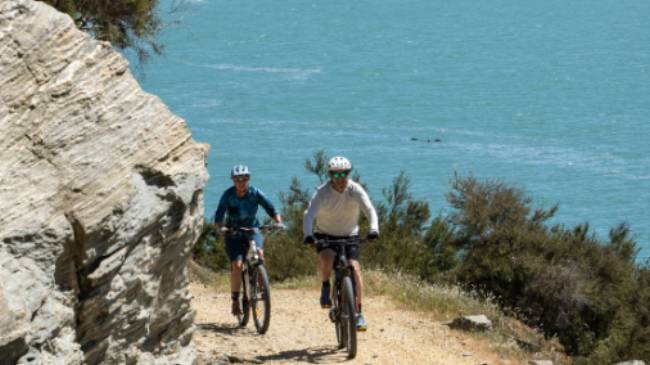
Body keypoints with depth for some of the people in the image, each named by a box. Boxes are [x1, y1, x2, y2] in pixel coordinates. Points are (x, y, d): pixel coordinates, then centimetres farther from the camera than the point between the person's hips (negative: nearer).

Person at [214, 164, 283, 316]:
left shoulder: (255, 193, -11)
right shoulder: (228, 195, -15)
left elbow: (270, 208, -16)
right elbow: (219, 214, -24)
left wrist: (278, 222, -34)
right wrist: (219, 227, -43)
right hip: (233, 234, -1)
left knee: (259, 253, -28)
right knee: (237, 265, -18)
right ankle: (235, 300, -5)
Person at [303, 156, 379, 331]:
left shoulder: (355, 190, -17)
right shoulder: (322, 192, -20)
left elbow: (369, 210, -28)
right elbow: (310, 214, -31)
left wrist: (374, 229, -48)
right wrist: (308, 234, -50)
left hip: (349, 235, 1)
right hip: (325, 234, -1)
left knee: (354, 267, -17)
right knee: (326, 258, -32)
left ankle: (358, 313, -9)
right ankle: (325, 288, -2)